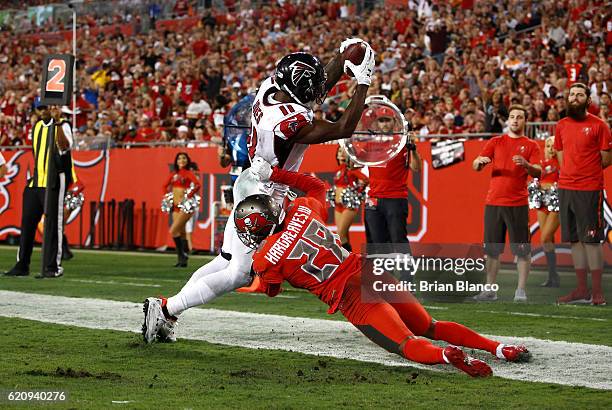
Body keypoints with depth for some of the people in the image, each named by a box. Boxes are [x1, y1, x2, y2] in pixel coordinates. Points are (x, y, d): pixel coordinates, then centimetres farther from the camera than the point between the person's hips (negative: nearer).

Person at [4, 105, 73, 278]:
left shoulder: (62, 126, -5)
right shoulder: (37, 127, 17)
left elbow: (65, 146, -26)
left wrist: (57, 122, -33)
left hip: (53, 184, -7)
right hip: (35, 183, 7)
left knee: (52, 225, -7)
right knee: (27, 222, 7)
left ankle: (52, 267, -3)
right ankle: (22, 265, 13)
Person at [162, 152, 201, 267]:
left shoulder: (188, 173, -8)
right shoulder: (174, 174, 12)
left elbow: (197, 185, -24)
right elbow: (165, 185, 27)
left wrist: (188, 197, -24)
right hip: (176, 206, 7)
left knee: (173, 231, -16)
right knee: (181, 233, 10)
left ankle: (182, 255, -9)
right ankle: (182, 260, 14)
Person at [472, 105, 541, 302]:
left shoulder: (531, 146, 6)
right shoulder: (495, 142, 13)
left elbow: (537, 172, -4)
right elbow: (475, 166, 7)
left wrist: (526, 164, -25)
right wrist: (480, 161, -16)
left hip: (518, 203, -2)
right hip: (493, 202, 2)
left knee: (522, 249, -4)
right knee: (492, 249, 4)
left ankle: (521, 291, 0)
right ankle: (490, 290, 11)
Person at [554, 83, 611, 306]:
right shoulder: (561, 126, 12)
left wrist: (586, 171, 1)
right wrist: (569, 173, 10)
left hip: (589, 189, -6)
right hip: (565, 187, 6)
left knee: (591, 239, -6)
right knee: (575, 240, 8)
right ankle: (582, 290, 15)